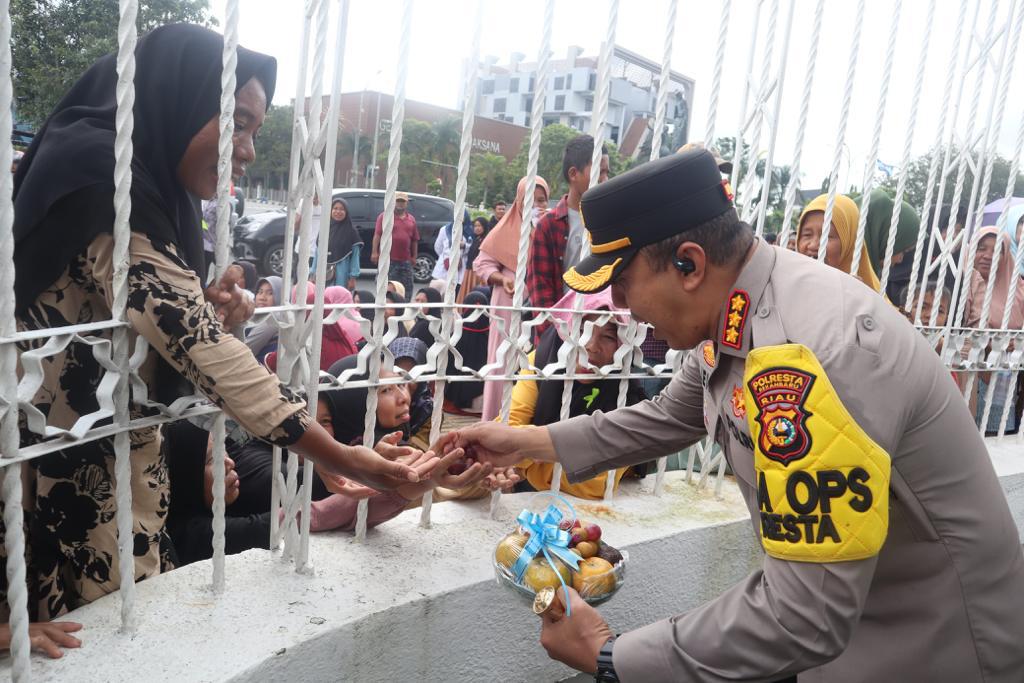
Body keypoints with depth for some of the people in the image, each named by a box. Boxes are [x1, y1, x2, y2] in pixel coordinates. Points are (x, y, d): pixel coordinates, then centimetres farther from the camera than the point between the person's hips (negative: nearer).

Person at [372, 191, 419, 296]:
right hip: (388, 259, -4)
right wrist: (374, 252, -11)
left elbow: (414, 240, 16)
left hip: (405, 260, 4)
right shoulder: (385, 216, 2)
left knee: (407, 287, 7)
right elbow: (377, 235, -4)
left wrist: (414, 256, 12)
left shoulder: (411, 219, 15)